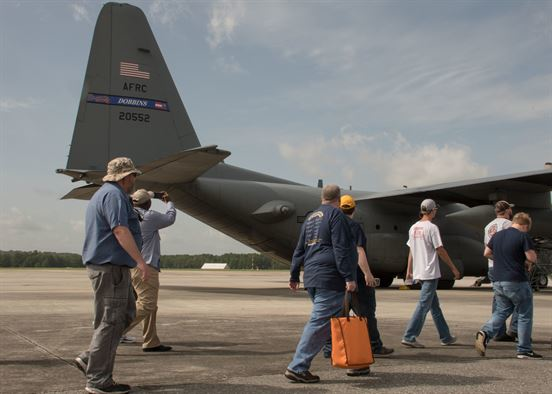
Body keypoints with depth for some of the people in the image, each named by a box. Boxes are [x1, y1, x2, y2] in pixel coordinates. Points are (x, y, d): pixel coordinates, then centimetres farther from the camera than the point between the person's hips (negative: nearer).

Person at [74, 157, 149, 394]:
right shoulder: (114, 195, -13)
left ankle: (90, 359, 15)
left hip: (101, 265, 11)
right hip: (110, 267, -11)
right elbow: (120, 231, -22)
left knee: (126, 313, 15)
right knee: (110, 321, -5)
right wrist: (140, 261, -22)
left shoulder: (102, 194, 20)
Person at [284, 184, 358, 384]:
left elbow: (299, 250, 21)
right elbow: (341, 249, -13)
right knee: (320, 323, -8)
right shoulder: (336, 215, -5)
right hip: (329, 278, -9)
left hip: (311, 277, 9)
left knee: (334, 320, 16)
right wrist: (349, 277, -15)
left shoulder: (310, 218, 20)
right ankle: (297, 367, -9)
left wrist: (294, 276, 25)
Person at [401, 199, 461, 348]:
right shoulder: (432, 227, -13)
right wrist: (453, 268, -4)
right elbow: (440, 250, -12)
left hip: (419, 273, 8)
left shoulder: (413, 227, 9)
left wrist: (409, 270, 20)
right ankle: (409, 337, -9)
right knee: (424, 305, -6)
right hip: (430, 273, -8)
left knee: (434, 304, 15)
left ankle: (446, 337, 24)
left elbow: (411, 250, 14)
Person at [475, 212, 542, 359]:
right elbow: (532, 258, -15)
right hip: (516, 281, -6)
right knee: (525, 315, 8)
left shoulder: (497, 235, 10)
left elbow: (487, 253, 18)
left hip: (498, 281, 6)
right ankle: (524, 350, 12)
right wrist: (527, 262, 7)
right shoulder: (523, 237, -10)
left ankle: (485, 333, -6)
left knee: (502, 311, 18)